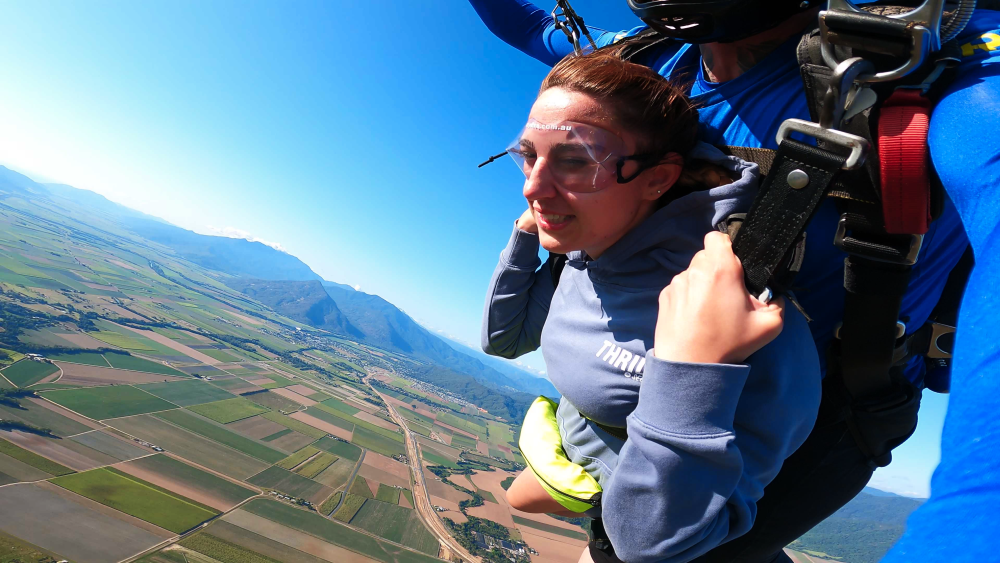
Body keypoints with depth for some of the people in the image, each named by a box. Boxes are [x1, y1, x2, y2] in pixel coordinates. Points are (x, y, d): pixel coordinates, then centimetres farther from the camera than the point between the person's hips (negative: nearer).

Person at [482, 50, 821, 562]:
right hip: (569, 449, 7)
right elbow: (501, 337, 1)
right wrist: (527, 229, -12)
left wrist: (693, 366, -55)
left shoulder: (750, 332, -41)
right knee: (519, 498, 33)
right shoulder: (583, 257, -16)